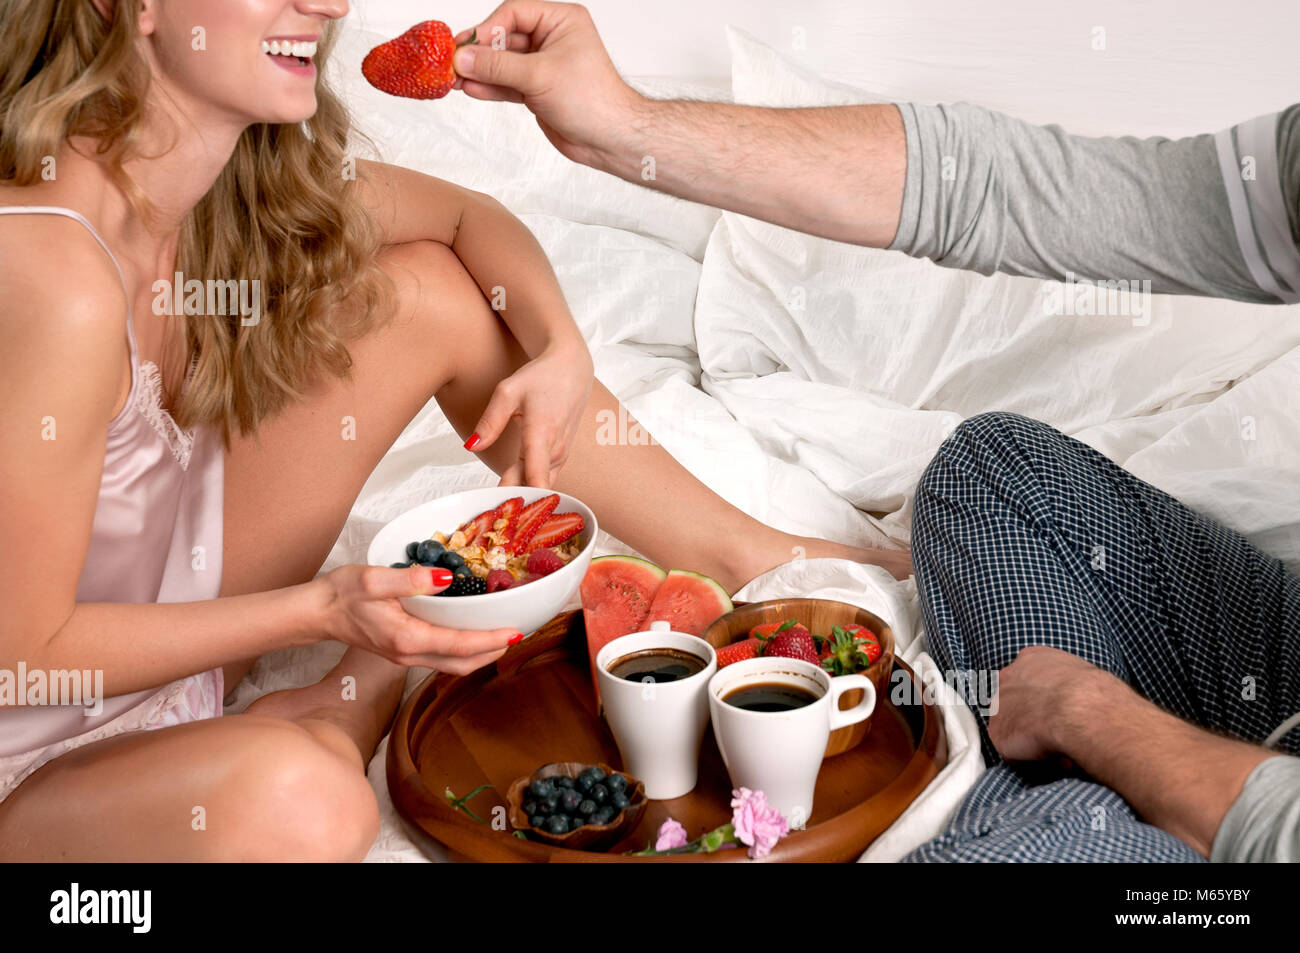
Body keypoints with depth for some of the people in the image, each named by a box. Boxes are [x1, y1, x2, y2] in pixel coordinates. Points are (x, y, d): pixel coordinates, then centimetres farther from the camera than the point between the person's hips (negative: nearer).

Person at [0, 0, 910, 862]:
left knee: (432, 289, -1)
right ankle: (350, 712, -3)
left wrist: (562, 354, -13)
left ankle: (749, 556, 11)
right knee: (298, 802, -42)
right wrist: (320, 611, -27)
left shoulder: (241, 181, -9)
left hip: (171, 607, 8)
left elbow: (469, 215, 6)